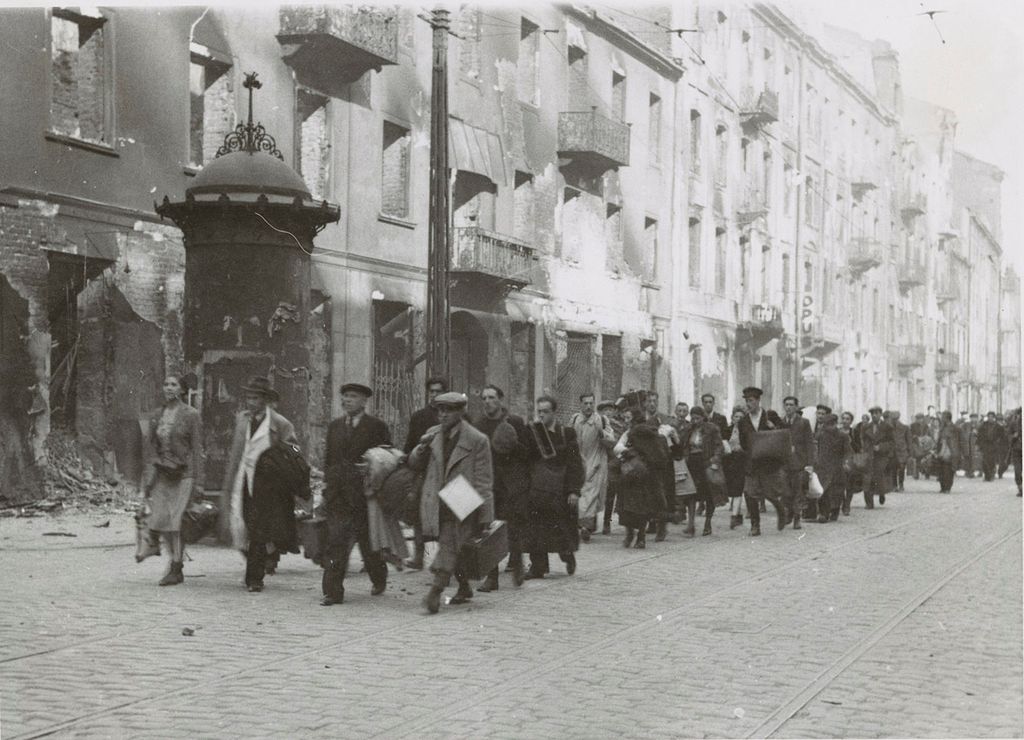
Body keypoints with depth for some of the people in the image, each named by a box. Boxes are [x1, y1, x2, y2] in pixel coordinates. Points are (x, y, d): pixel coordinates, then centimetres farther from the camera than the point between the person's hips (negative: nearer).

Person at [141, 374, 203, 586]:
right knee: (161, 519, -1)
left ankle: (176, 569, 0)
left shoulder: (191, 415, -3)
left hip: (183, 474, -4)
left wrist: (198, 480, -8)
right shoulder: (155, 416, 10)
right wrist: (146, 479, 10)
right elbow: (150, 448, 14)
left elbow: (197, 449, -3)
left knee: (177, 521, -8)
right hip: (161, 473, 4)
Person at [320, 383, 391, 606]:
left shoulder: (377, 427, -1)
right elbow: (328, 458, 17)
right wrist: (327, 484, 9)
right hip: (337, 495, 3)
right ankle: (333, 591, -5)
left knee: (368, 542, 9)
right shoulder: (334, 426, 13)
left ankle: (379, 579, 34)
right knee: (335, 543, -6)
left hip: (365, 494, -3)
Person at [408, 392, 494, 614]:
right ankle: (464, 588, 30)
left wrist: (484, 517, -11)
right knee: (452, 549, 15)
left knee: (450, 546, -16)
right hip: (437, 505, 6)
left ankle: (436, 591, -23)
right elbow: (415, 464, 12)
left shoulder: (477, 440, -8)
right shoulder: (433, 434, 9)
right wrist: (422, 448, -11)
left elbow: (484, 481, -7)